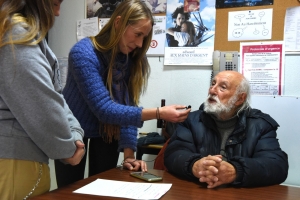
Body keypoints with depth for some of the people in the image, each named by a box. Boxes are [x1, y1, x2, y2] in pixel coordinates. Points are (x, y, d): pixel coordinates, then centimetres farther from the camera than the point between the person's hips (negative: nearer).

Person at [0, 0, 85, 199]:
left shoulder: (30, 37, 16)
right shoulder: (17, 36, -17)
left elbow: (54, 96, 13)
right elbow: (42, 107, -21)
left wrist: (74, 133, 0)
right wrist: (67, 147, -7)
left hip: (29, 156, 10)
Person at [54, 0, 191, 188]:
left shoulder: (134, 58, -11)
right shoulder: (84, 53, -29)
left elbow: (128, 106, -13)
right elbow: (104, 109, -34)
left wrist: (129, 154, -20)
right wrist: (159, 113, -40)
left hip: (108, 131, 4)